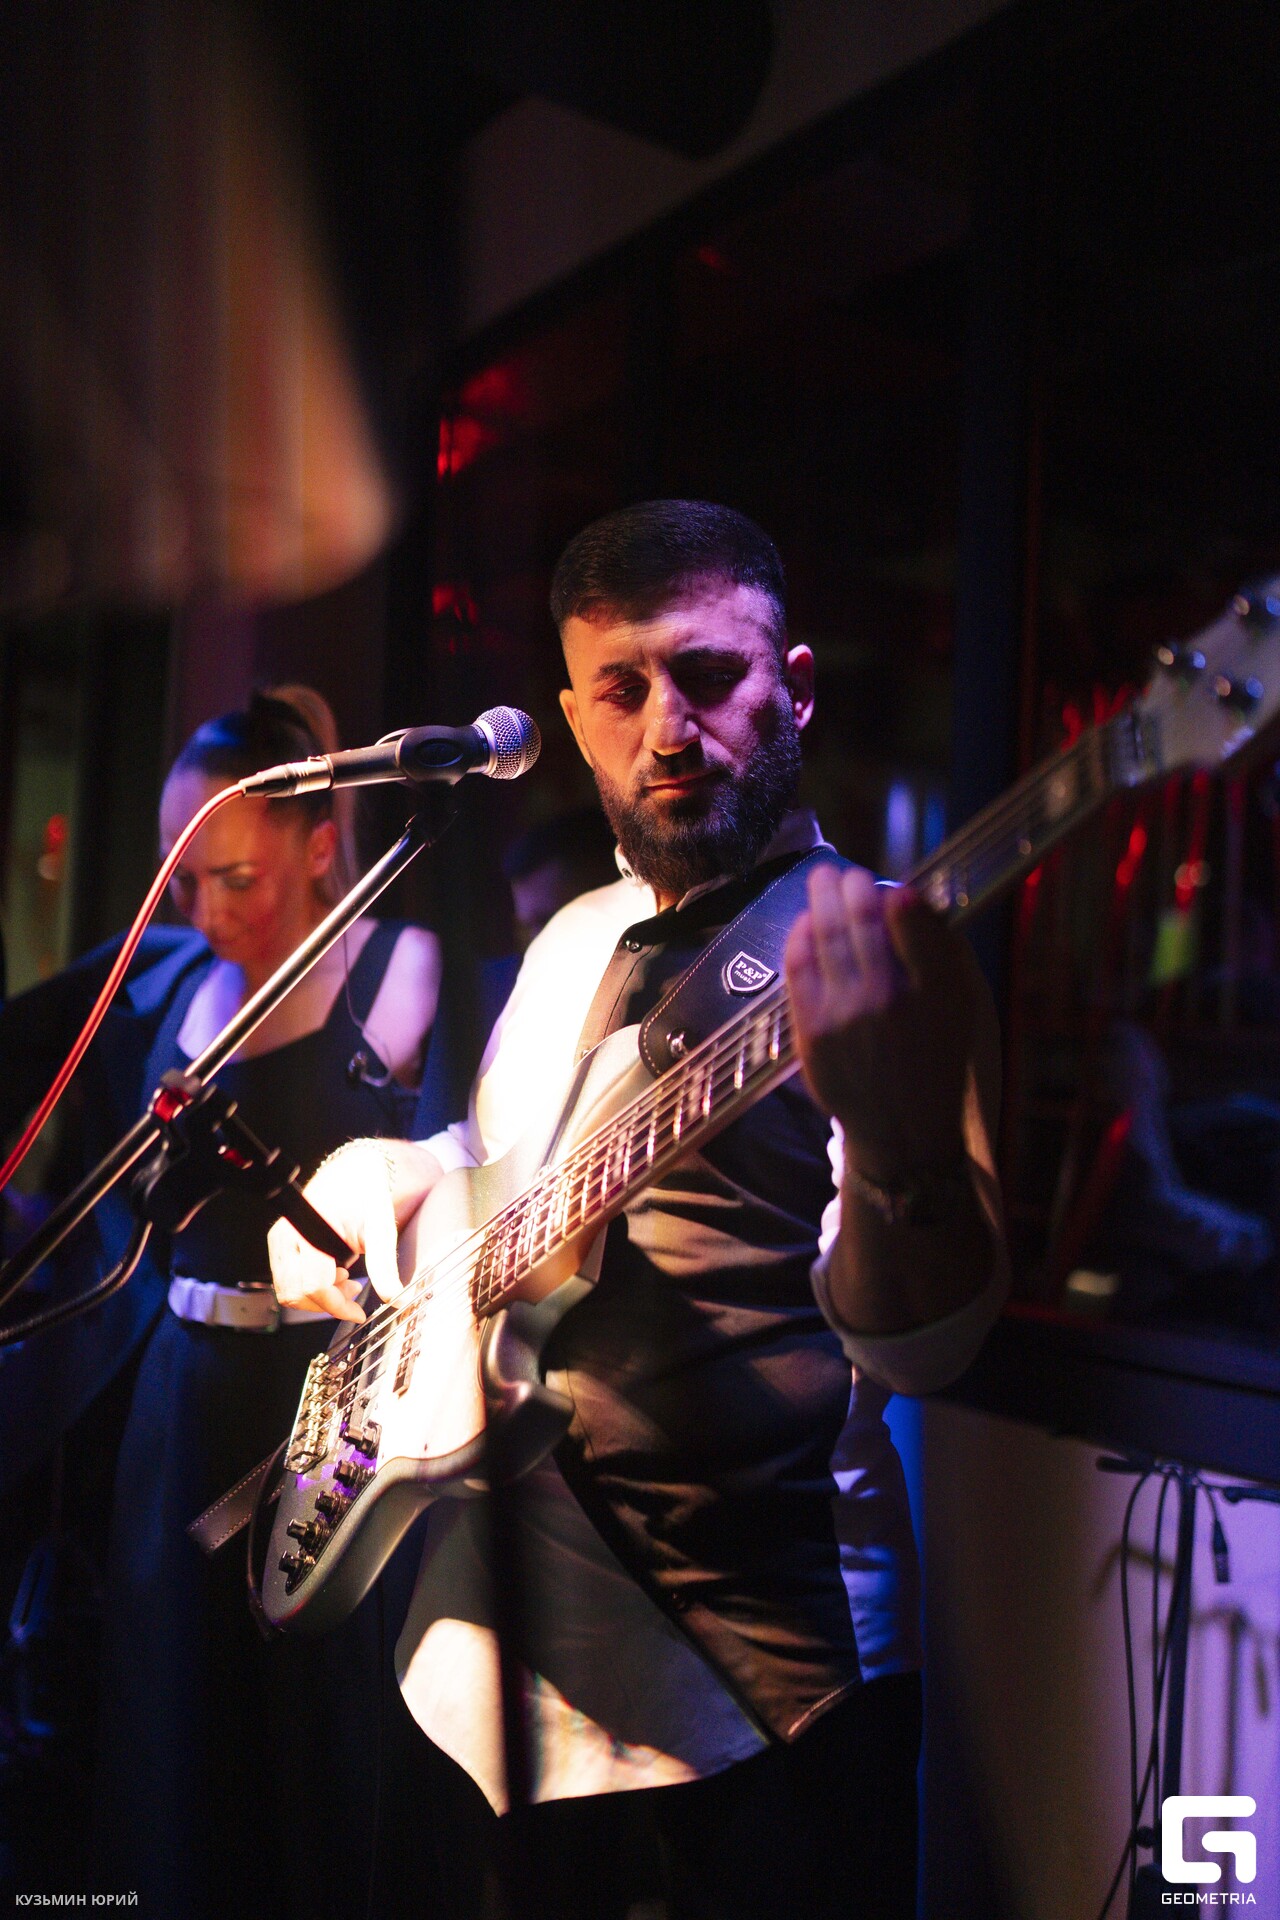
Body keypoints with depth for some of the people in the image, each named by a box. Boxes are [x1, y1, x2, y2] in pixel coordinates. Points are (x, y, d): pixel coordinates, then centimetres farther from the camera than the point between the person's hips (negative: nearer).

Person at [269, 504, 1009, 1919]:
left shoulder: (869, 952, -14)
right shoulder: (574, 942, 9)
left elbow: (917, 1346, -24)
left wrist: (901, 1139, -45)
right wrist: (355, 1196, 2)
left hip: (756, 1677, -6)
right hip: (500, 1632, 7)